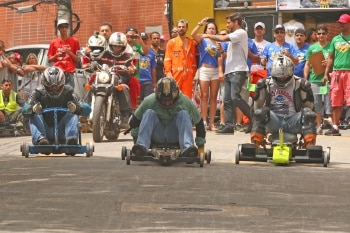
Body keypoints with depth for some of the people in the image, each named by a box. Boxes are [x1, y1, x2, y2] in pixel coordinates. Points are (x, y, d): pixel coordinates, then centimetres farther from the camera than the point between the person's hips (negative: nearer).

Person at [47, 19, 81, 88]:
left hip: (69, 74, -1)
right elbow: (49, 60, 15)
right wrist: (57, 55, -4)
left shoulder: (74, 41, 8)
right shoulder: (54, 42, 12)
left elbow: (78, 60, 7)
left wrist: (69, 53, -9)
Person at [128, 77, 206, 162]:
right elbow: (135, 119, 0)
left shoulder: (185, 102, -10)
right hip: (156, 138, 0)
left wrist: (200, 145, 1)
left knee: (183, 114, -24)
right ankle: (142, 145, -41)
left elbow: (199, 123, -1)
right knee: (149, 113, -23)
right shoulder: (149, 101, -12)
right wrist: (136, 136, -6)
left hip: (175, 138, 0)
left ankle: (187, 147, -44)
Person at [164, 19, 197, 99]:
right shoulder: (172, 42, 6)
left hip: (188, 75, 2)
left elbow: (193, 59, 16)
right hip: (175, 74, -2)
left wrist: (193, 73, 10)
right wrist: (168, 72, -11)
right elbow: (167, 59, 0)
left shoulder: (192, 43, 14)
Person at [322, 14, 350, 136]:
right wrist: (326, 74, 13)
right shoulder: (336, 39, 16)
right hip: (336, 73, 5)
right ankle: (335, 127, 10)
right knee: (335, 103, 5)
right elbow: (331, 57, 19)